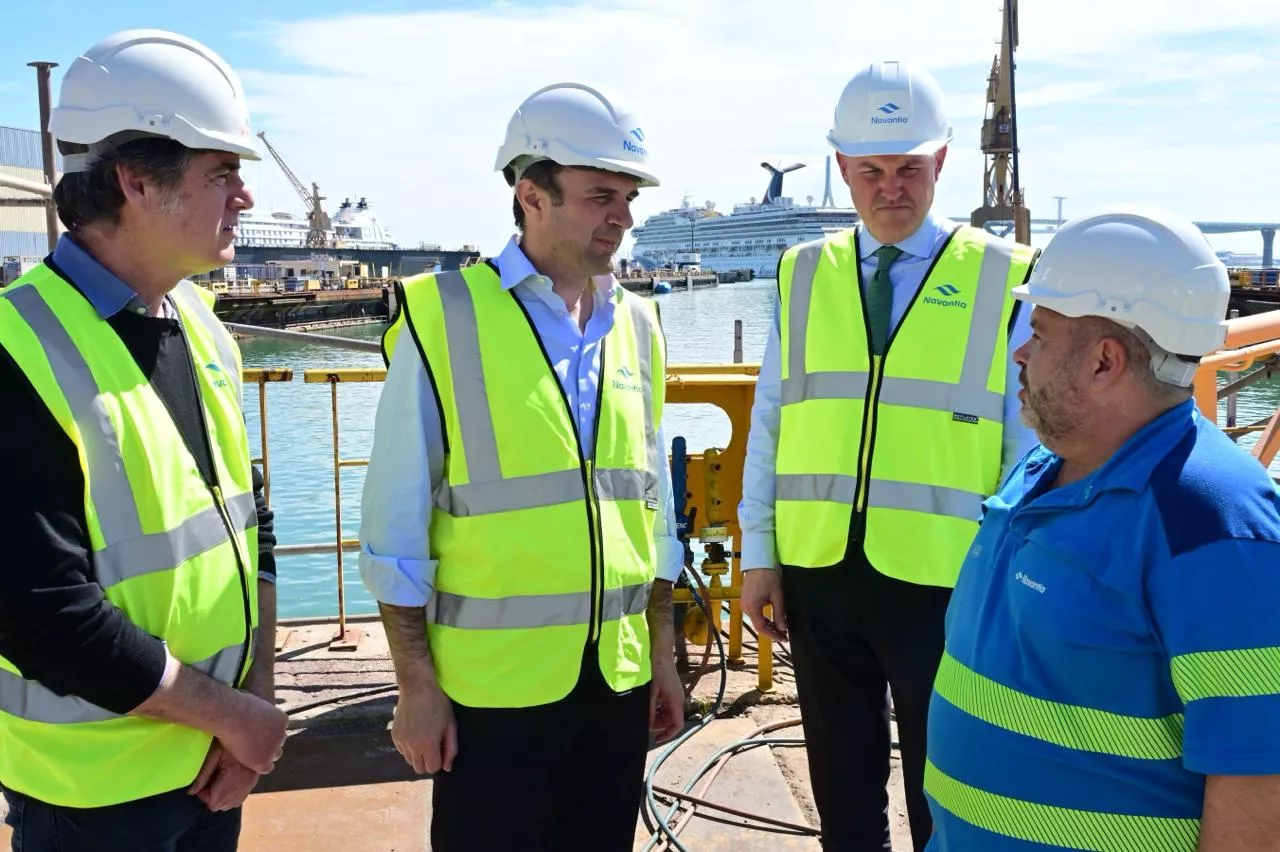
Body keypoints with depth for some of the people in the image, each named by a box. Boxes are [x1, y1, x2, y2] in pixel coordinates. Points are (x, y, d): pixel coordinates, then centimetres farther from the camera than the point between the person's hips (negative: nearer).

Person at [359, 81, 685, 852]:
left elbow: (652, 503, 11)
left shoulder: (637, 325, 6)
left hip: (618, 676, 5)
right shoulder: (445, 319, -9)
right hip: (492, 677, -4)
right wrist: (416, 684, -8)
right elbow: (397, 520, -7)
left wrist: (664, 656, 12)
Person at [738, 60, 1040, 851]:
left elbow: (1030, 446, -3)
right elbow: (769, 424, 6)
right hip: (818, 573, 3)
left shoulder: (1006, 280, -4)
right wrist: (759, 554, 5)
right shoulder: (802, 275, 4)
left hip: (944, 581, -2)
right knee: (842, 786, 20)